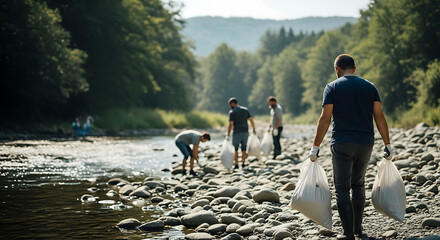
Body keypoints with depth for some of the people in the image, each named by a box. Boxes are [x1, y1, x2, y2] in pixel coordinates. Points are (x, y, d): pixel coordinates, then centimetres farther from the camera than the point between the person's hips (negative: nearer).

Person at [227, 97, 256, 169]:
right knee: (244, 149, 13)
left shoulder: (232, 112, -8)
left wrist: (228, 135, -13)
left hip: (237, 133, -4)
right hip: (245, 132, 4)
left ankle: (236, 165, 4)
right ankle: (243, 164, 12)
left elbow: (231, 124, -14)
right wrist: (254, 130, 14)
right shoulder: (245, 109, 6)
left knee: (235, 149, 6)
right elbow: (251, 120, 5)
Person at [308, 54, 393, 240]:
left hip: (341, 144, -3)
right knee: (358, 185, 19)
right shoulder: (369, 87, 8)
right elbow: (379, 116, 4)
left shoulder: (332, 87, 0)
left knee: (342, 189, 1)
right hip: (365, 144, 4)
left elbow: (325, 118, -7)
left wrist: (315, 146, -4)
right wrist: (387, 145, 8)